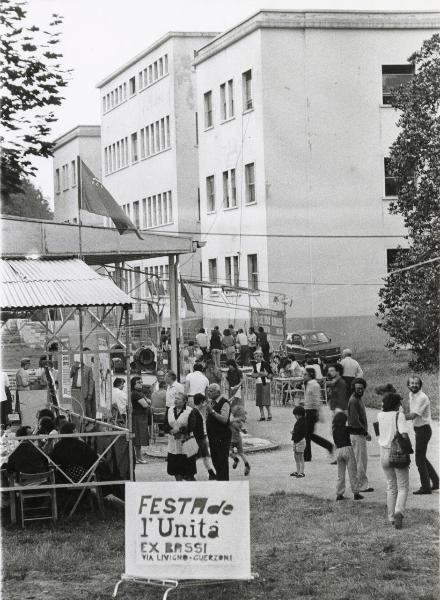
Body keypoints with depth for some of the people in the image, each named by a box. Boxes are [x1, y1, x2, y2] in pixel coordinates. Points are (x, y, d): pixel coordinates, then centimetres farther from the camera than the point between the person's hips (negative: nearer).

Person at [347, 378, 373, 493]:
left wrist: (365, 432, 15)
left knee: (363, 460, 15)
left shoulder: (359, 399, 14)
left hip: (360, 433, 10)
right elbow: (355, 421, -22)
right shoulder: (353, 401, -17)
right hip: (356, 434, -10)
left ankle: (362, 483, 21)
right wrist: (366, 433, -19)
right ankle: (362, 485, -2)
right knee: (360, 461, -5)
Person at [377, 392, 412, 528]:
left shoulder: (380, 416, 1)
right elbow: (404, 435, -20)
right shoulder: (399, 415, -13)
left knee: (391, 487, 18)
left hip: (384, 453, 5)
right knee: (403, 487, 5)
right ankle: (399, 511, -19)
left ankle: (391, 517, 16)